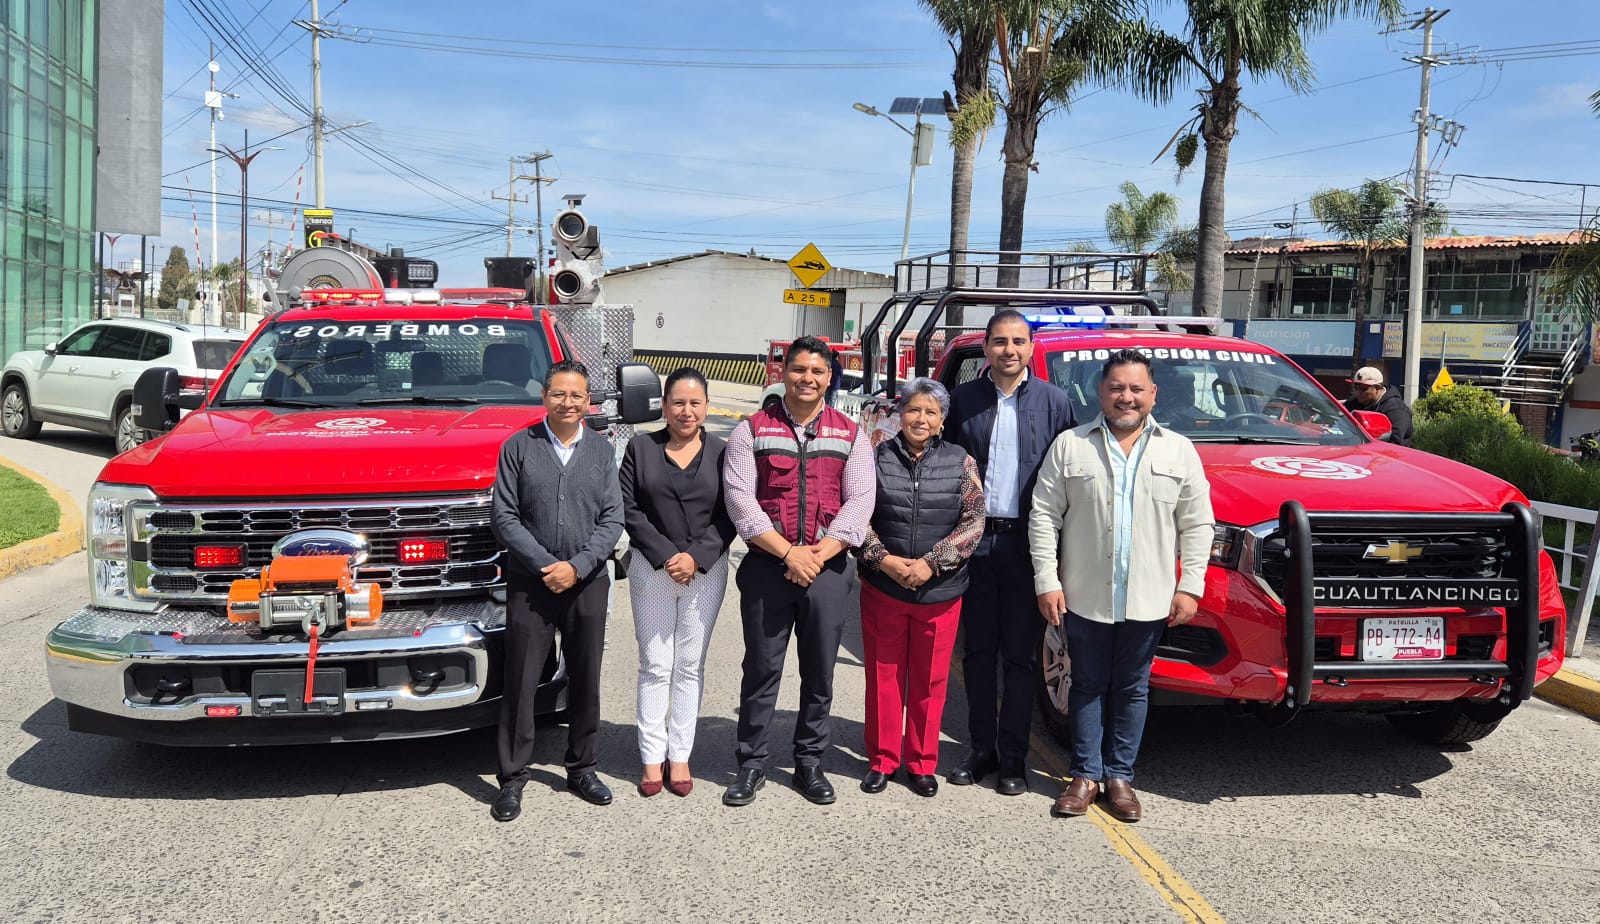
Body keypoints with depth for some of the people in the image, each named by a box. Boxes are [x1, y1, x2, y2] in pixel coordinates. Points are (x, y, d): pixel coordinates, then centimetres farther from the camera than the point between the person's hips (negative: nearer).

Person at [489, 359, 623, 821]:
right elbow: (505, 517, -3)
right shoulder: (519, 446, 1)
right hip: (529, 583, -2)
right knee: (520, 683, 1)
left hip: (588, 584, 2)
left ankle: (582, 768, 23)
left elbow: (613, 519, 2)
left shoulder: (601, 451, 7)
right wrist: (545, 565, -12)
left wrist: (576, 566, -11)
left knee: (585, 680, 9)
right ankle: (512, 778, 12)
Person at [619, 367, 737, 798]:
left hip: (706, 572, 0)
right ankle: (652, 757, 11)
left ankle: (680, 756, 15)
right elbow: (630, 509, -3)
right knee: (655, 666, 3)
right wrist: (665, 556, -12)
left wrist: (696, 557, -13)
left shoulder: (722, 452, 2)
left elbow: (728, 517, -1)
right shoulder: (641, 447, 2)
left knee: (690, 666, 6)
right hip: (651, 569, 0)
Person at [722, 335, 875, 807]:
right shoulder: (752, 430, 4)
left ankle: (809, 762, 22)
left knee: (820, 672, 8)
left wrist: (819, 553, -13)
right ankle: (752, 764, 17)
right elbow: (739, 497, -5)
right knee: (761, 669, 5)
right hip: (767, 567, -1)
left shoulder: (850, 434, 8)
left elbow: (860, 500, 0)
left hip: (829, 568, 1)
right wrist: (788, 553, -14)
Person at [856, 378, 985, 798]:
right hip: (882, 588, 0)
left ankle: (922, 763, 23)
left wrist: (930, 564, -14)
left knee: (930, 681, 8)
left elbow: (974, 522, -4)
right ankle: (882, 760, 23)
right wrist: (885, 560, -14)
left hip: (940, 593, 0)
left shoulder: (961, 462, 2)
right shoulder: (877, 457, 1)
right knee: (884, 676, 9)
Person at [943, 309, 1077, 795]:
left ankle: (1012, 756, 15)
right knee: (978, 650, 10)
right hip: (975, 540, 2)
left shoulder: (1054, 402, 2)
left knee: (1021, 655, 4)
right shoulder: (963, 400, 6)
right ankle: (982, 748, 21)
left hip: (1026, 544, -2)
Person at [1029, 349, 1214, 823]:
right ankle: (1086, 775, 19)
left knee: (1132, 689, 10)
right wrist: (1047, 580, -6)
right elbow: (1044, 515, 0)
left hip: (1148, 600, 1)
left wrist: (1190, 586, -2)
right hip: (1084, 596, -1)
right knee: (1088, 685, 9)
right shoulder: (1070, 446, 2)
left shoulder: (1180, 451, 6)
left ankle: (1120, 776, 22)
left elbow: (1197, 525, 6)